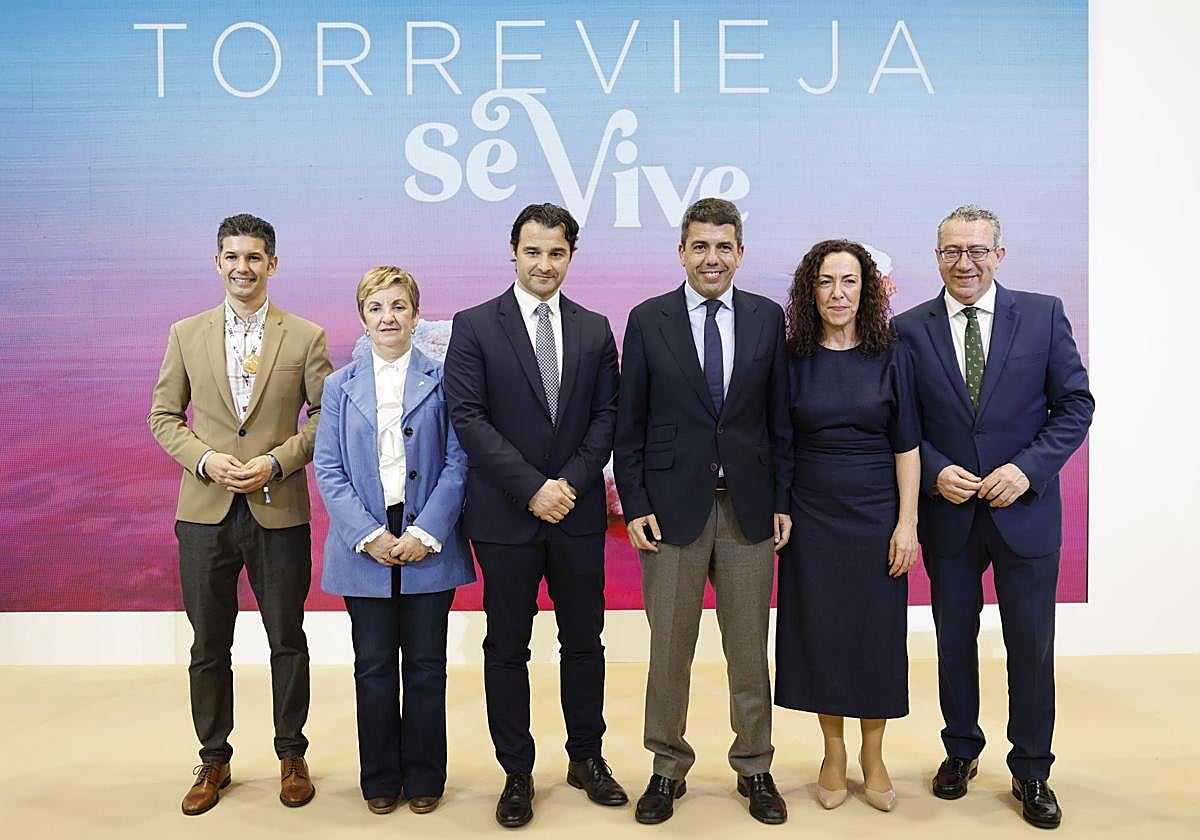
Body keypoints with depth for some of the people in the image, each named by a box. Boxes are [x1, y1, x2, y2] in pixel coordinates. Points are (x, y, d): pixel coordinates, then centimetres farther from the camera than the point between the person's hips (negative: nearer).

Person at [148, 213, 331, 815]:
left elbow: (326, 416, 1)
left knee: (288, 641, 9)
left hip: (280, 512, -1)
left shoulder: (305, 337, 0)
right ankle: (213, 760, 28)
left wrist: (276, 461, -13)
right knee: (209, 646, 11)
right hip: (205, 511, 2)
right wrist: (205, 459, -9)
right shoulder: (186, 334, 6)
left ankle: (291, 756, 27)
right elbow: (164, 415, 8)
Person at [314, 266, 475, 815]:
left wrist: (426, 532, -13)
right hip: (365, 547, 1)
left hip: (427, 544, -1)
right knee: (374, 666, 9)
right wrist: (368, 535, -10)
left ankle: (424, 779, 22)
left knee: (426, 666, 7)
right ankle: (381, 780, 23)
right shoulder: (340, 385, 7)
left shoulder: (442, 380, 1)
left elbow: (457, 462, -3)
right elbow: (328, 468, 2)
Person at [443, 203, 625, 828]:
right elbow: (468, 418, -9)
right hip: (505, 516, -2)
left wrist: (571, 482, -10)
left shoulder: (594, 330, 8)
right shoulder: (474, 326, -2)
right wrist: (532, 488, -15)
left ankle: (586, 758, 30)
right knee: (507, 649, 8)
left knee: (584, 642, 12)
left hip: (578, 512, 3)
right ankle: (517, 773, 22)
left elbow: (605, 417, 4)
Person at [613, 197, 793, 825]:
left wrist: (782, 502, 2)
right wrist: (634, 505, -5)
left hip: (749, 507, 1)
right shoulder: (648, 320, 0)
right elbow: (630, 423, 1)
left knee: (750, 648, 11)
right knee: (669, 649, 7)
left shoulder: (767, 318, 4)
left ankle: (754, 767, 28)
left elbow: (780, 417, 6)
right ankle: (668, 768, 25)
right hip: (672, 505, -1)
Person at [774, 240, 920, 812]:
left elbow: (906, 445, -2)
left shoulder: (890, 357, -2)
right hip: (812, 514, 1)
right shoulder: (791, 357, -1)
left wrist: (907, 522, -7)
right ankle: (833, 751, 26)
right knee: (820, 630, 7)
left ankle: (872, 755, 25)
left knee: (877, 631, 7)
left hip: (876, 514, 0)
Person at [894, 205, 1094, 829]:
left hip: (1025, 509, 0)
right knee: (954, 640, 14)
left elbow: (1074, 404, -2)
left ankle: (1031, 772, 26)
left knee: (1031, 645, 8)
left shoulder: (1043, 315, -2)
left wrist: (1027, 468, -14)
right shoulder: (910, 329, -2)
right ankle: (961, 750, 35)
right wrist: (936, 472, -15)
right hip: (947, 513, 1)